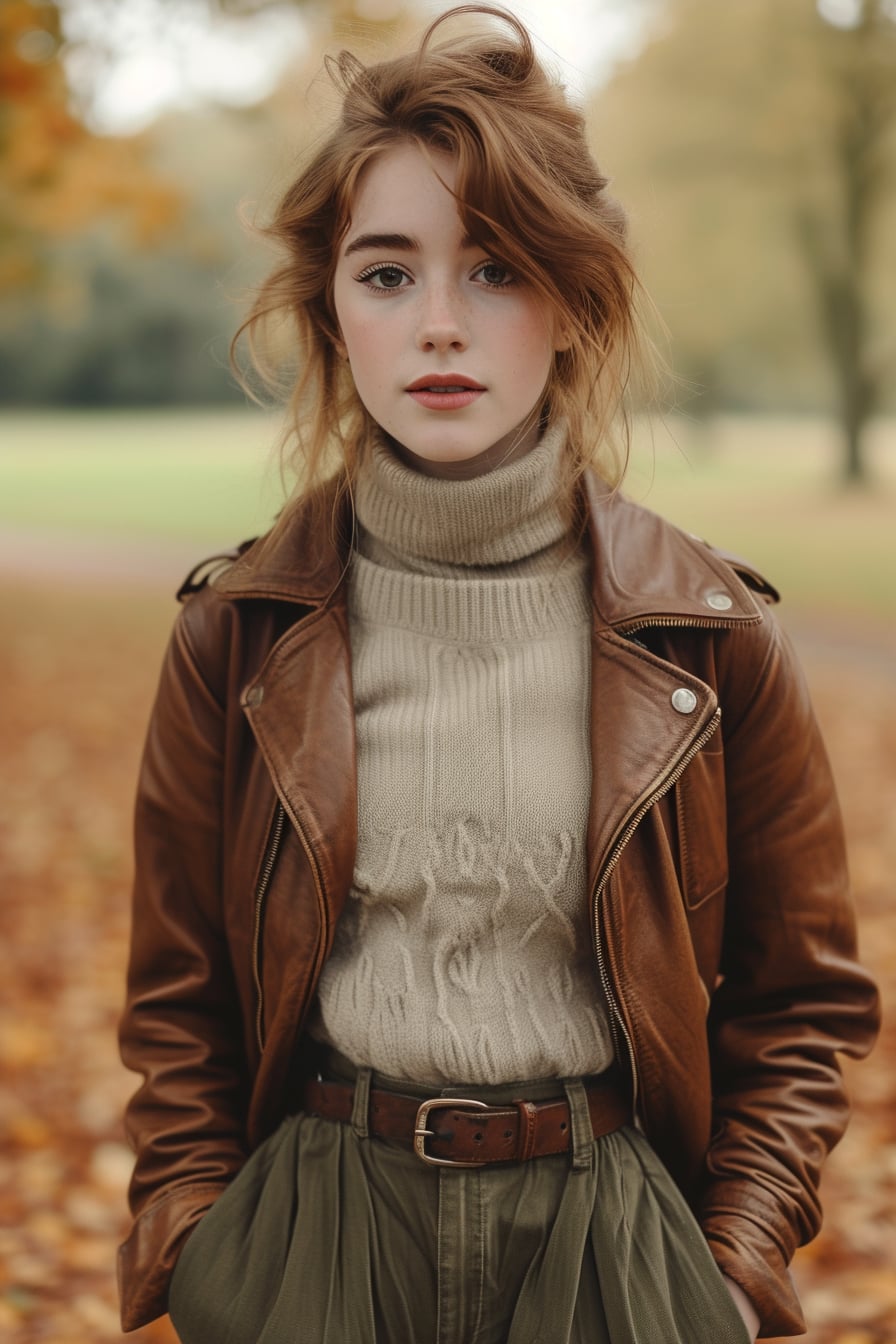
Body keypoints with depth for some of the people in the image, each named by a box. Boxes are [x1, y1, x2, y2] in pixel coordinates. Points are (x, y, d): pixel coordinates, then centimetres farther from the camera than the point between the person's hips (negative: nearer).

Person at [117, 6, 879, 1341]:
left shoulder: (708, 638, -6)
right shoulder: (241, 636, -4)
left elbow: (798, 999, 3)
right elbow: (179, 1004, 5)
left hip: (608, 1226, 0)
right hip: (316, 1228, 1)